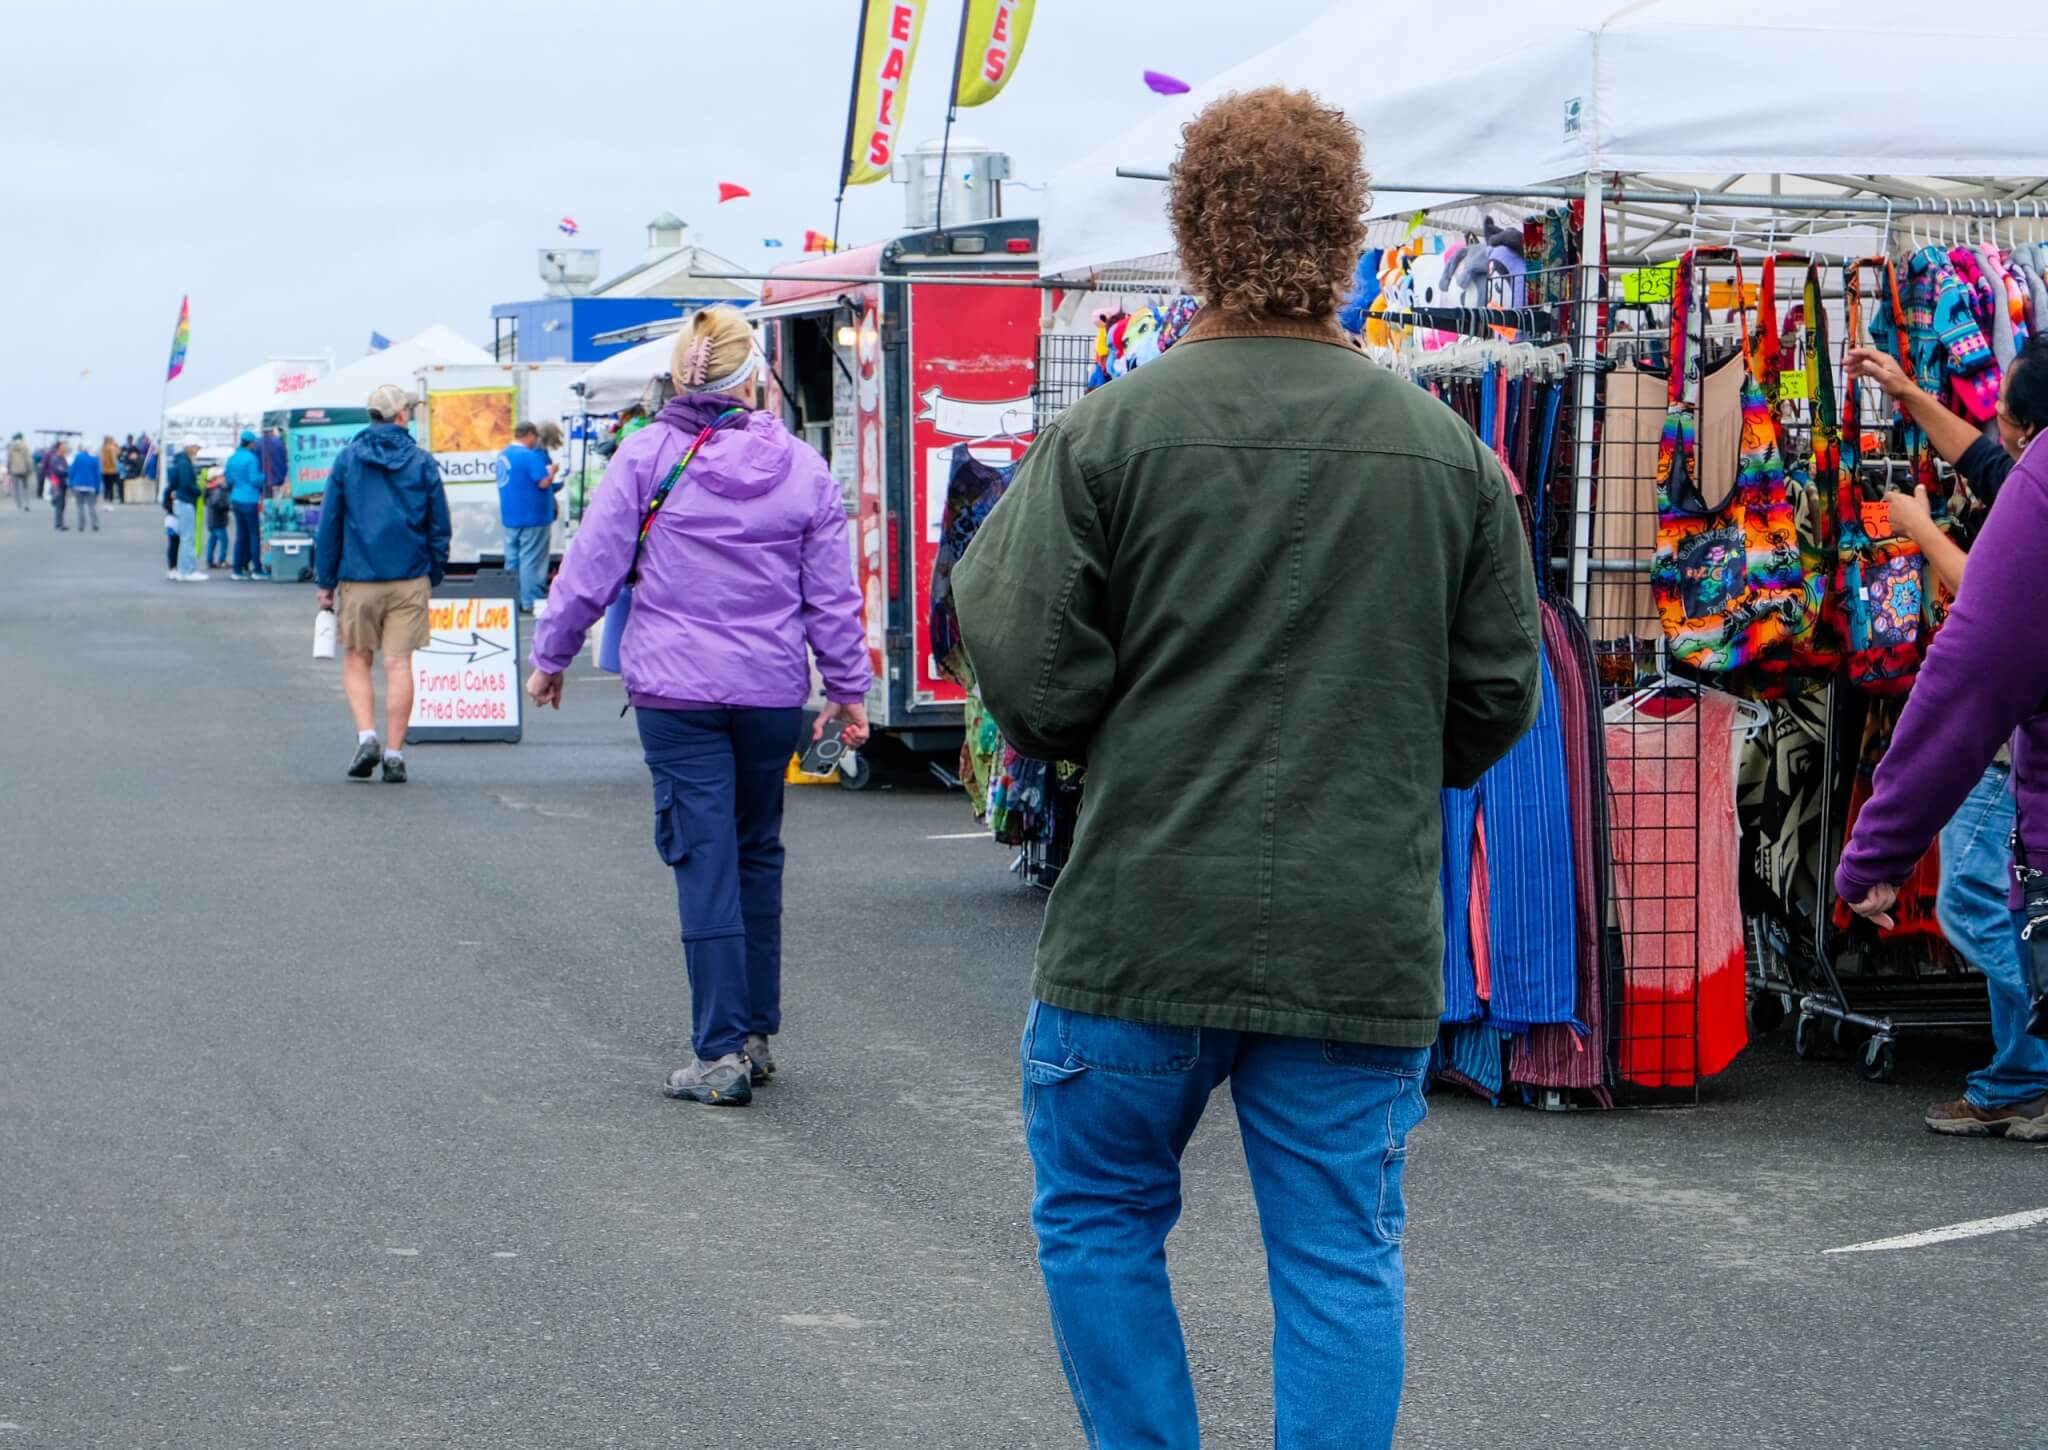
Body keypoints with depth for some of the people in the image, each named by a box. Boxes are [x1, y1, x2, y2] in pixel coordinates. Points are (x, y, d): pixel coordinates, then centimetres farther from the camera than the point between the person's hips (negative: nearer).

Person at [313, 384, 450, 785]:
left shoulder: (346, 460, 1)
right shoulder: (423, 463, 2)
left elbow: (329, 523, 2)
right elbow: (439, 527, 5)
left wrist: (325, 582, 8)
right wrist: (434, 578, 16)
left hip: (358, 580, 0)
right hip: (410, 580, 0)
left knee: (356, 662, 12)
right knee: (399, 665, 2)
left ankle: (366, 736, -7)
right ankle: (394, 754, 0)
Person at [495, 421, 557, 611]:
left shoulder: (503, 455, 10)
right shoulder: (530, 456, -17)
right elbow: (544, 483, -21)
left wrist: (544, 470, 20)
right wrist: (551, 471, -1)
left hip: (510, 516, 8)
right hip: (532, 516, -8)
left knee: (512, 559, 11)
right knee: (531, 560, -4)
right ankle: (530, 601, -3)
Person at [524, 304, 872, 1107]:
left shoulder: (646, 455, -5)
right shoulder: (801, 467, 3)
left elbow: (591, 568, -3)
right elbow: (833, 595, 6)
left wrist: (550, 656, 10)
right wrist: (847, 688, 16)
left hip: (677, 691, -3)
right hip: (772, 692, 3)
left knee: (706, 861, -2)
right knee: (758, 857, 16)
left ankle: (721, 1053, -4)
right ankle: (757, 1034, 24)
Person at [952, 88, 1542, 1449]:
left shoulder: (1103, 434, -8)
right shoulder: (1449, 449, 1)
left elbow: (1033, 681, -10)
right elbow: (1498, 697, 7)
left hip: (1146, 922, -2)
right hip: (1365, 934, 2)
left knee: (1099, 1219, 17)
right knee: (1342, 1259, 9)